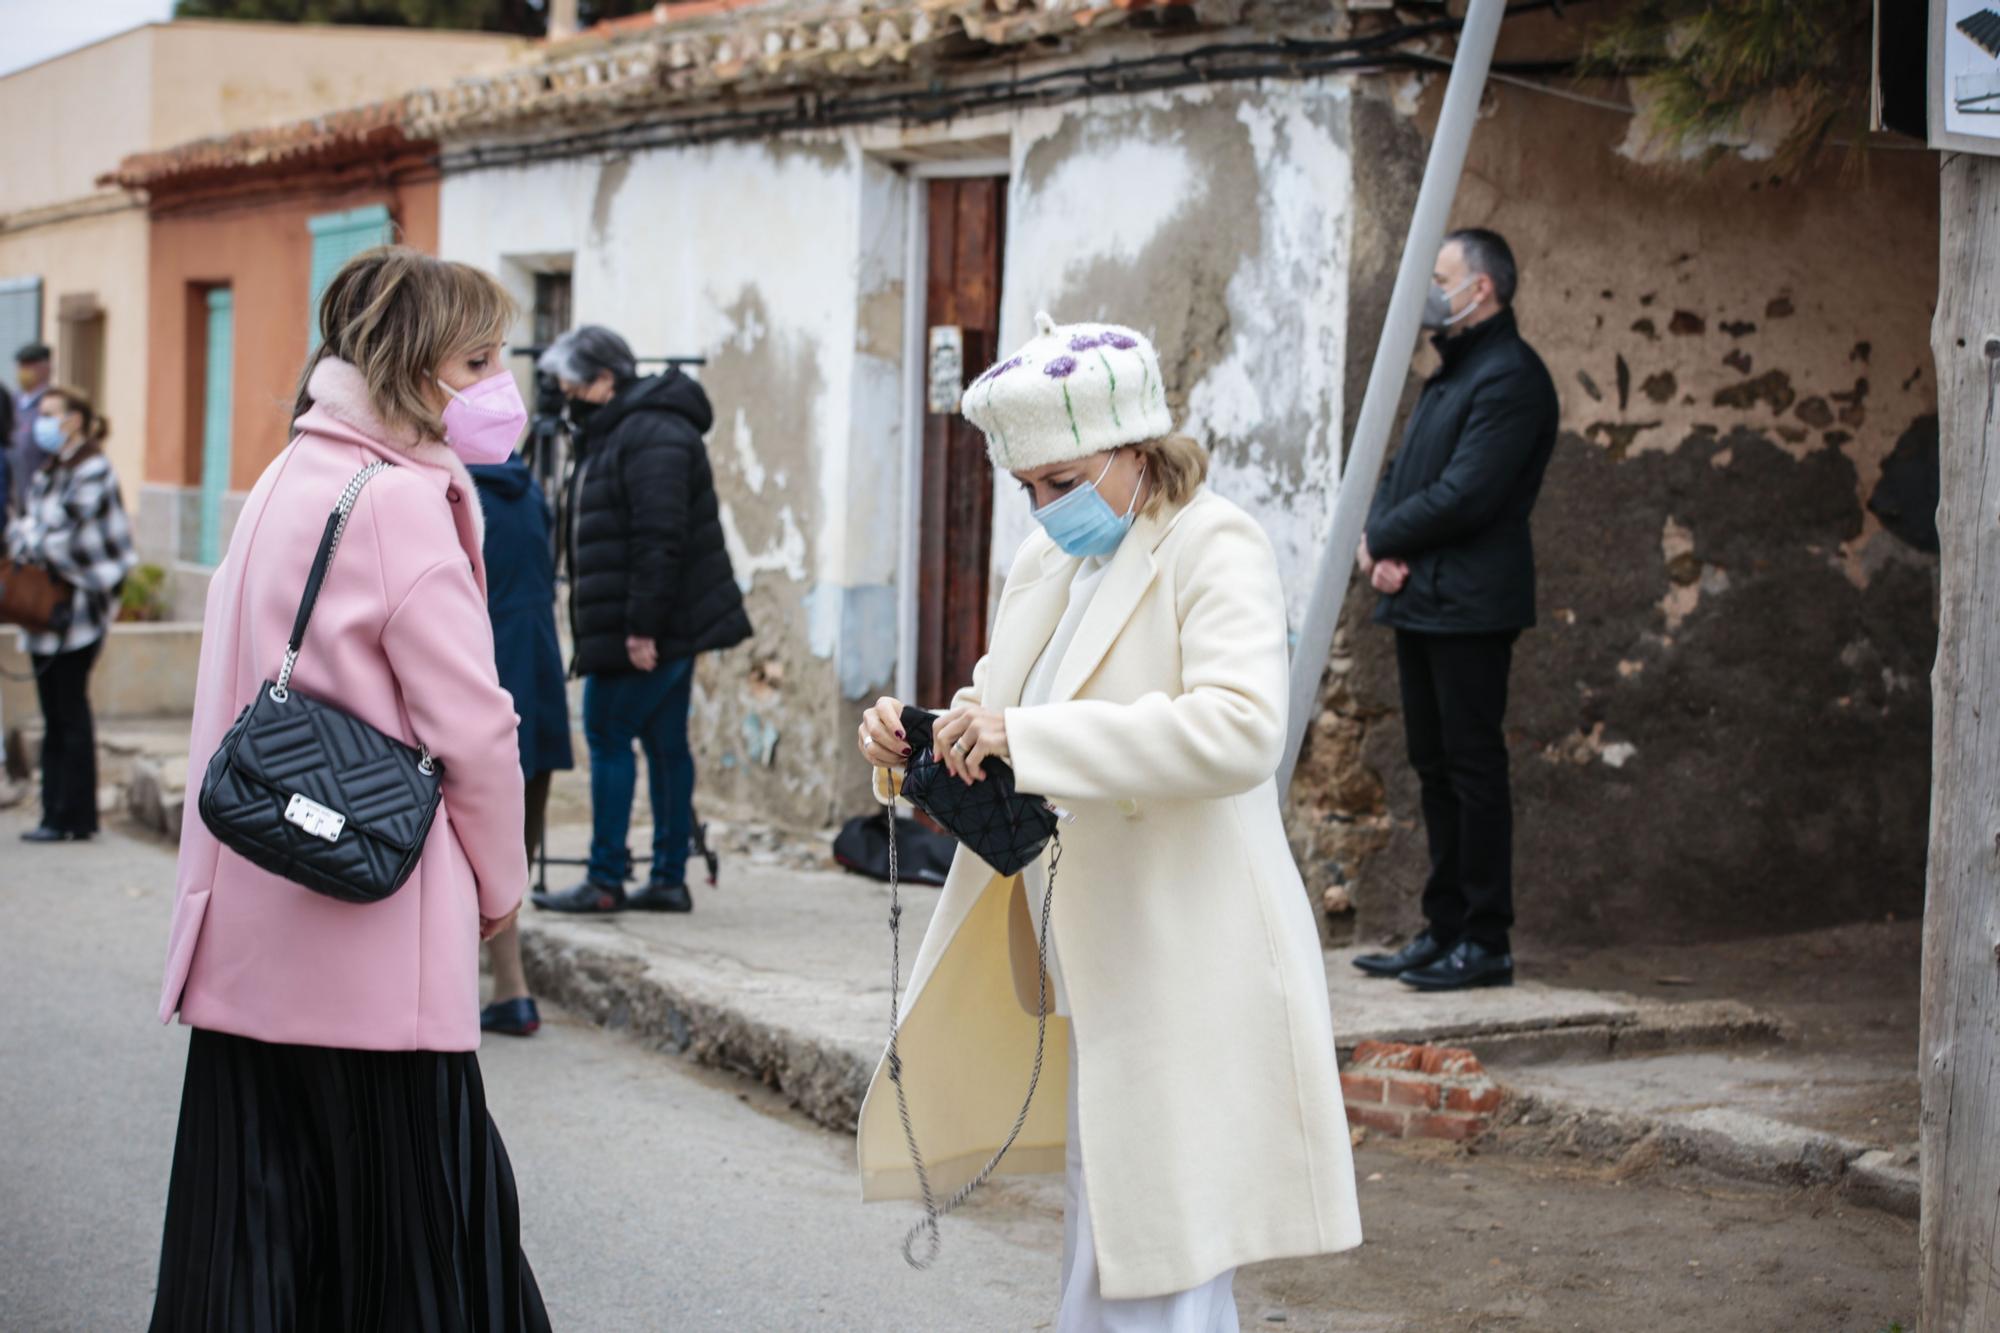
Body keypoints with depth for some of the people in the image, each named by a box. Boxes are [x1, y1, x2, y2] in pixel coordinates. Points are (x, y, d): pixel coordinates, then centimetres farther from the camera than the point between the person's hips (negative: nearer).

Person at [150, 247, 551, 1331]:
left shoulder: (286, 482, 14)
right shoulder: (403, 500, -13)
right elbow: (471, 727, -15)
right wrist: (499, 885, 1)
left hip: (253, 935, 8)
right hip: (378, 933, -8)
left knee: (254, 1238, 9)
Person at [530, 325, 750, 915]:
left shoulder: (651, 434, -16)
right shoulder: (614, 431, 18)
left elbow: (659, 538, -23)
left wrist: (642, 626, -24)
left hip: (651, 629, -10)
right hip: (670, 625, 10)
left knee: (608, 737, -5)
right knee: (665, 744, 10)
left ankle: (606, 881, -1)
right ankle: (670, 879, 13)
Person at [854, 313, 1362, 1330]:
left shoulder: (1215, 546, -11)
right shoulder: (1049, 562, 15)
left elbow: (1240, 729, -27)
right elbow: (1001, 712, 22)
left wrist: (1026, 735, -30)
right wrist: (921, 741, -2)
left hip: (1187, 973, -9)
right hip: (1094, 975, 9)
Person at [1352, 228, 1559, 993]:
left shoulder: (1510, 378, -13)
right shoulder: (1452, 373, 19)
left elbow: (1464, 496, -20)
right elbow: (1403, 472, 18)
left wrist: (1381, 540, -8)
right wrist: (1383, 544, -2)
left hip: (1468, 608, -10)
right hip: (1421, 601, 10)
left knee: (1473, 769, -5)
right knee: (1435, 768, 12)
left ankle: (1486, 943, 0)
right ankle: (1445, 931, 19)